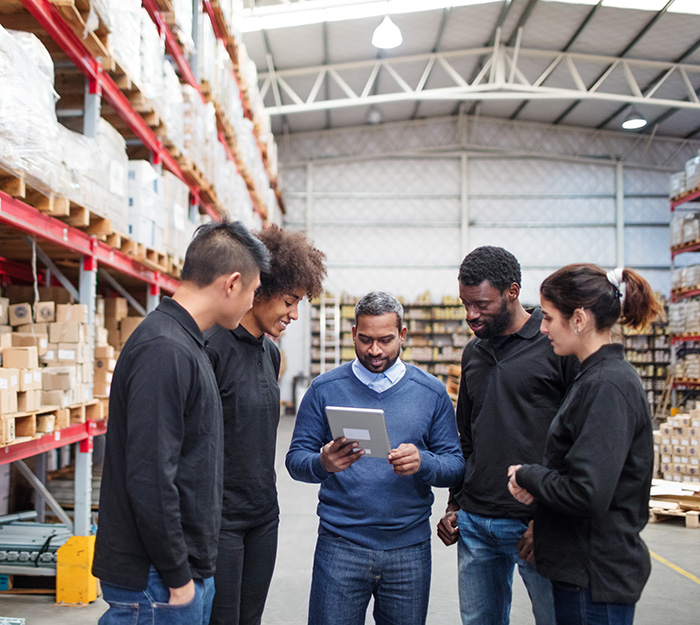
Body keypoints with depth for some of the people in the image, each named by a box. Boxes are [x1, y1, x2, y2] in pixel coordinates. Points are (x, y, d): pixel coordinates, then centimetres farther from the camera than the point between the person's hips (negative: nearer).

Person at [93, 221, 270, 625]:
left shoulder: (186, 344, 11)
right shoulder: (164, 350, -21)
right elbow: (149, 479, -26)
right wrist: (177, 577, -17)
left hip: (190, 569, 9)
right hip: (157, 580, -9)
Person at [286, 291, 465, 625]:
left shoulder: (432, 392, 4)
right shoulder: (324, 389, 1)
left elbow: (456, 465, 4)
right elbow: (296, 458, 1)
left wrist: (423, 462, -18)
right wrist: (323, 463, -21)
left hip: (409, 548, 1)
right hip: (339, 544, -1)